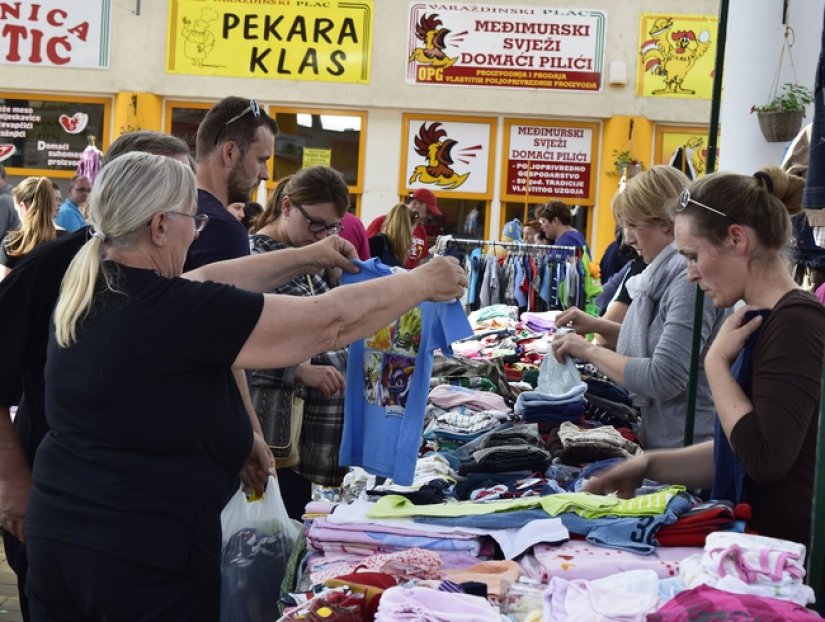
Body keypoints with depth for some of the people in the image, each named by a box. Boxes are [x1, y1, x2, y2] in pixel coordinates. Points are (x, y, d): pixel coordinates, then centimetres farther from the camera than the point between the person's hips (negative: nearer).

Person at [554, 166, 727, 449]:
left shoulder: (692, 279, -21)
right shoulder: (669, 272, 8)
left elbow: (663, 379, -25)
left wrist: (590, 351, -16)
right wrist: (598, 325, 6)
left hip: (687, 450, -8)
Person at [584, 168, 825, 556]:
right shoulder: (765, 320, 10)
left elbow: (765, 458, -23)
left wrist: (716, 362, -14)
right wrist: (648, 465, 7)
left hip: (789, 553, -8)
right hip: (757, 540, 8)